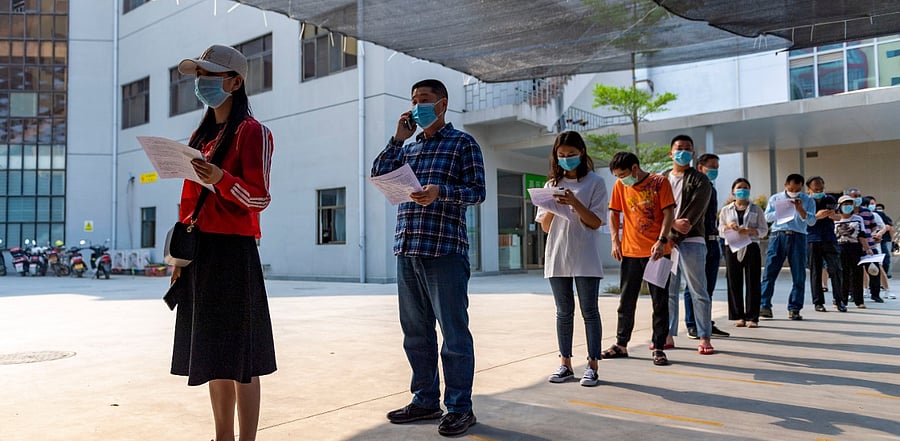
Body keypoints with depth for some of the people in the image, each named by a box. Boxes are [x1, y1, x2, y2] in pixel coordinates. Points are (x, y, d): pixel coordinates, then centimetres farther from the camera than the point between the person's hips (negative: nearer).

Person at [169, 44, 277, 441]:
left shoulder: (252, 132, -5)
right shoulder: (200, 135, 19)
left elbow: (259, 198, -10)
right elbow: (190, 198, 20)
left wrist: (223, 179, -28)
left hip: (233, 249, -8)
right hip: (199, 251, 8)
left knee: (238, 353, -5)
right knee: (212, 351, 11)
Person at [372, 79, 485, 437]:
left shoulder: (462, 142, 4)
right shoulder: (408, 148, 22)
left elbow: (477, 190, -4)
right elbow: (378, 175, 10)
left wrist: (441, 192, -20)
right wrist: (399, 138, 6)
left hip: (445, 250, -6)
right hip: (406, 250, 7)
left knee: (454, 332, -1)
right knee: (416, 332, 12)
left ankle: (460, 408, 9)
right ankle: (425, 401, 24)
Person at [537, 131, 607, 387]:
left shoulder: (595, 182, 2)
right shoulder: (552, 184, 12)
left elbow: (596, 222, -5)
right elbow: (545, 227, 9)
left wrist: (575, 203, -18)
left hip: (585, 258, -4)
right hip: (557, 257, 4)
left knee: (590, 311, 1)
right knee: (564, 312, 9)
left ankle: (592, 365, 8)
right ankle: (565, 364, 17)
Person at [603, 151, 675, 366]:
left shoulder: (659, 182, -4)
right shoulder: (620, 186, 5)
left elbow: (669, 213, -7)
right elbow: (614, 214, 11)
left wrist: (661, 240, -18)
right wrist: (615, 241, 1)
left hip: (656, 251, -3)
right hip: (630, 251, 3)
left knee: (660, 301, 2)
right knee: (626, 300, 9)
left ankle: (658, 347, 11)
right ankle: (621, 344, 21)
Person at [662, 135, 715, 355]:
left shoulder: (700, 180, 3)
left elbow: (694, 211, -9)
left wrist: (673, 237, -16)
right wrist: (673, 223, -16)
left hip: (691, 241, -4)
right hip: (666, 240, 4)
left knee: (698, 292, -2)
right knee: (667, 291, 7)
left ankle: (704, 338, 4)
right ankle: (668, 337, 14)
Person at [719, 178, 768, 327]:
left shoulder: (756, 209, 8)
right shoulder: (726, 210, 12)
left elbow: (764, 230, 4)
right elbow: (720, 231, 11)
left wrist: (749, 231, -15)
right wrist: (728, 227, -11)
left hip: (751, 248, -1)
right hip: (732, 248, 1)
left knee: (752, 283, -2)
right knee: (734, 283, 0)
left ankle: (752, 318, 2)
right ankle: (739, 317, 8)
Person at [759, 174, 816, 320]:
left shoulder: (808, 200, 12)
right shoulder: (775, 198, 14)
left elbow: (812, 221, 2)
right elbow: (767, 217, 5)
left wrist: (800, 210, -13)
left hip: (798, 238, 1)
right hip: (778, 236, -1)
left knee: (799, 276, 1)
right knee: (769, 272, -8)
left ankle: (794, 309, 7)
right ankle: (764, 306, -7)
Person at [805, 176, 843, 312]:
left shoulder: (830, 200, 11)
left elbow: (839, 217, 17)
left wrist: (833, 215, -6)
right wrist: (817, 216, -21)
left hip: (829, 240, 3)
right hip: (812, 241, -2)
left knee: (835, 269, -3)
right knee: (815, 272, 2)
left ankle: (838, 299, 10)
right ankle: (818, 302, 8)